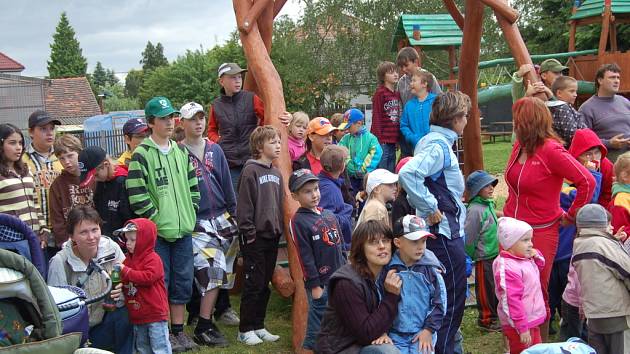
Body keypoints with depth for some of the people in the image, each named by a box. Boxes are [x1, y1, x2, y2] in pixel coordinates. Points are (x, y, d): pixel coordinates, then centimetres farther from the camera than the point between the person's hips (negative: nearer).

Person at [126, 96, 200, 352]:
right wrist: (157, 219, -12)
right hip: (157, 233, -6)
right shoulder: (141, 155, -7)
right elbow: (137, 195, -13)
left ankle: (178, 330, 24)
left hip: (183, 230, 6)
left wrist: (191, 214, 7)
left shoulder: (181, 152, 12)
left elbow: (193, 186, 17)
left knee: (182, 281, 11)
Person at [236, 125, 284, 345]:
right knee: (253, 284, -1)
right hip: (255, 237, -7)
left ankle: (258, 326, 23)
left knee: (265, 284, 12)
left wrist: (279, 229, 10)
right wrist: (249, 232, -16)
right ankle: (245, 330, 10)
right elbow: (244, 205, -15)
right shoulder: (251, 170, -11)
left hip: (272, 236, 7)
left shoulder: (276, 173, 13)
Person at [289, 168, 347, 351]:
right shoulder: (298, 221, -11)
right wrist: (314, 285, -13)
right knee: (316, 329, 0)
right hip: (321, 284, -6)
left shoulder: (329, 215, 10)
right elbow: (305, 256, -13)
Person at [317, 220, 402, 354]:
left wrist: (381, 331, -13)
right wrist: (391, 296, -23)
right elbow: (366, 334, -22)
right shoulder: (347, 283, -21)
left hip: (366, 343, 7)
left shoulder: (388, 273, 0)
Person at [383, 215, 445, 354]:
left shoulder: (430, 268, -2)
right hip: (394, 335, 0)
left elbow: (439, 302, 3)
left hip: (423, 333, 0)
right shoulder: (387, 268, -4)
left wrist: (429, 329, -3)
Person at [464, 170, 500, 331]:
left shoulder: (489, 204, 7)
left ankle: (496, 315, 33)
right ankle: (485, 319, 18)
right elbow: (469, 236, -19)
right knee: (486, 288, 4)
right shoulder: (475, 209, -22)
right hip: (484, 257, -9)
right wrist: (469, 256, -11)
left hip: (495, 254, 9)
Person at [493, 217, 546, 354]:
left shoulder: (526, 259, 3)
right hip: (519, 326, -10)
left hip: (532, 322, 10)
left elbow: (539, 267, 26)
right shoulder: (508, 268, -26)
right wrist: (522, 328, -25)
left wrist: (537, 256, 2)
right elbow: (512, 301, -27)